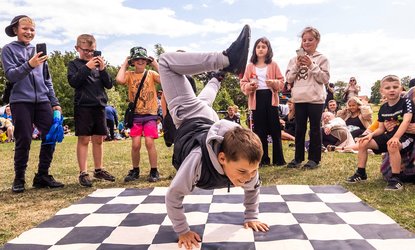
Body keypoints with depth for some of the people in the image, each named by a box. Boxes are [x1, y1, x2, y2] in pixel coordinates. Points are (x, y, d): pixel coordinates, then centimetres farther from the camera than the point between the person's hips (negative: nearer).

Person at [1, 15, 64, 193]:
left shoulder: (38, 50, 16)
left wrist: (54, 102, 13)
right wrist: (29, 65, -25)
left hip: (42, 101, 4)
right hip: (21, 101, -4)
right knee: (23, 140, -3)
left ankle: (42, 176, 11)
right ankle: (19, 179, 12)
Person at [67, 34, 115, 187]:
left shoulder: (98, 64, 13)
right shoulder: (74, 64, 3)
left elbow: (109, 85, 6)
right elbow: (73, 82, -13)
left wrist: (103, 69, -8)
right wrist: (87, 67, -18)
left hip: (99, 105, 4)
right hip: (83, 106, -4)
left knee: (98, 139, 10)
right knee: (84, 140, -2)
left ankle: (99, 170, 21)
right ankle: (83, 173, 4)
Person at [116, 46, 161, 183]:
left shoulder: (151, 73, 4)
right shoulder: (129, 74, 4)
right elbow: (119, 80, -19)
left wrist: (155, 64, -5)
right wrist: (124, 64, -5)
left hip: (150, 114, -1)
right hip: (136, 115, 1)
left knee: (149, 142, -10)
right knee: (135, 144, -2)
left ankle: (154, 171, 4)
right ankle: (135, 171, 19)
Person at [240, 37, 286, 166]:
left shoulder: (273, 65, 6)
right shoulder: (250, 66, 8)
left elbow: (281, 82, 5)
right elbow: (243, 83, 7)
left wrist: (274, 83, -15)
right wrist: (249, 86, -14)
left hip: (271, 98, -1)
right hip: (256, 99, 1)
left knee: (275, 129, 0)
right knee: (260, 130, 4)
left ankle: (278, 159, 8)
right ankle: (263, 159, 13)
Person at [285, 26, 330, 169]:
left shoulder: (322, 58, 1)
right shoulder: (296, 59, 10)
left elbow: (325, 78, -7)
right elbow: (289, 79, 5)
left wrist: (311, 65, -14)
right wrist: (296, 66, -9)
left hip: (316, 99, -3)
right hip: (299, 99, 3)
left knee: (315, 128, 4)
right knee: (299, 129, 9)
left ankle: (314, 158, 12)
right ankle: (298, 157, 18)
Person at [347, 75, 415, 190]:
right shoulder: (383, 108, 8)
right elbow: (381, 129, 10)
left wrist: (396, 137, -40)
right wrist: (371, 134, -12)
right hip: (389, 135, 7)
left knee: (392, 146, -39)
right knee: (363, 143, -6)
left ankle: (396, 179, -27)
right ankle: (361, 173, 7)